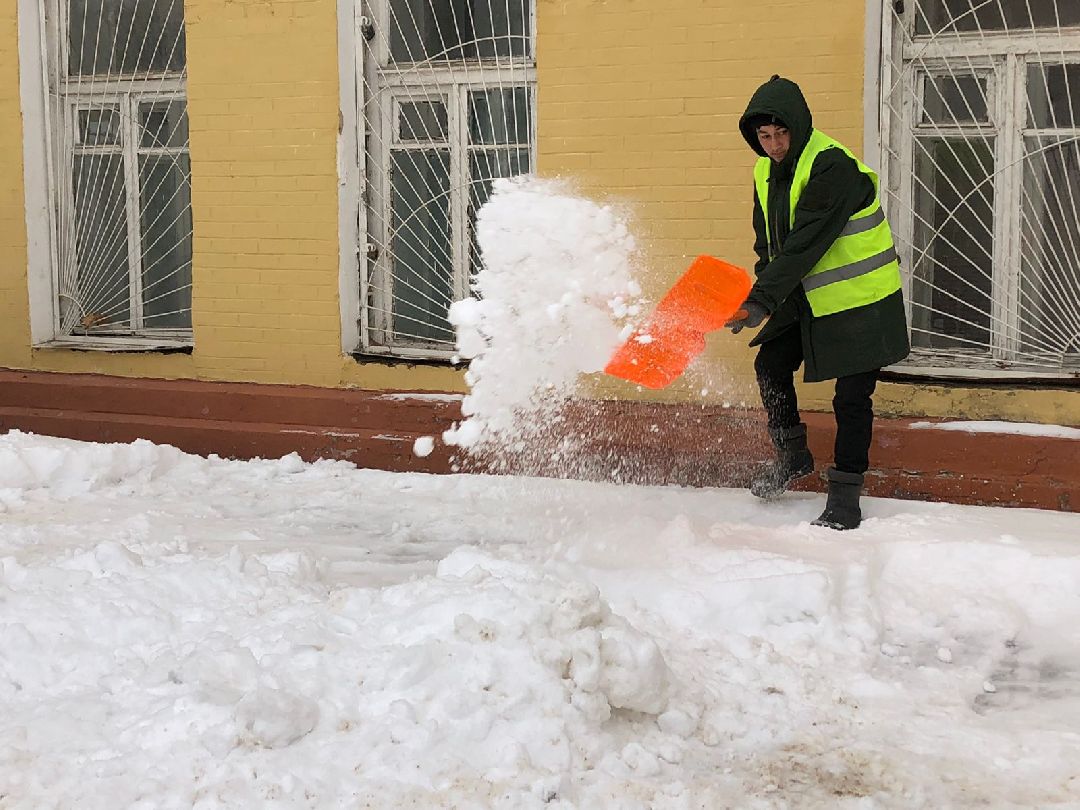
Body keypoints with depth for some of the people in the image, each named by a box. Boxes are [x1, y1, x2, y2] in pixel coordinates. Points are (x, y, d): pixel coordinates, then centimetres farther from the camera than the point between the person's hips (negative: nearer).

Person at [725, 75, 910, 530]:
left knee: (851, 396, -4)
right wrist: (762, 295, -4)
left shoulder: (833, 166, -24)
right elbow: (769, 242, 11)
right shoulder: (766, 173, 4)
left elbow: (806, 242, -31)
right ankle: (792, 457, 28)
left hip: (859, 300, -8)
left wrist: (763, 300, -35)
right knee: (771, 366, 9)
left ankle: (845, 492, 6)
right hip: (807, 297, 8)